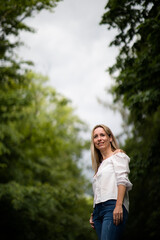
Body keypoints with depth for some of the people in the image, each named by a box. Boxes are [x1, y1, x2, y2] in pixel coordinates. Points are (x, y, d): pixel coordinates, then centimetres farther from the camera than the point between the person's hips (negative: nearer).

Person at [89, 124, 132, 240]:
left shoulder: (118, 155, 10)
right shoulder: (100, 164, 31)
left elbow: (122, 180, -5)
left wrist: (118, 205, -18)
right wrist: (94, 215, 16)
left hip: (112, 205, -7)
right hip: (98, 210, 7)